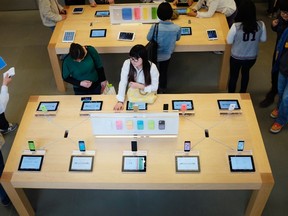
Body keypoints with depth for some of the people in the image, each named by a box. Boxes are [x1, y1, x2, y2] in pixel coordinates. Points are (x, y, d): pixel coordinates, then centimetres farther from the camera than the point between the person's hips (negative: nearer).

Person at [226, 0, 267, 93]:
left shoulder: (236, 26, -28)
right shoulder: (261, 25, -18)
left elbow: (229, 41, -13)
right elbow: (263, 39, 0)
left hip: (236, 57, -3)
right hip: (252, 57, 3)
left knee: (233, 76, 20)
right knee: (245, 72, 31)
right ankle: (242, 93, 51)